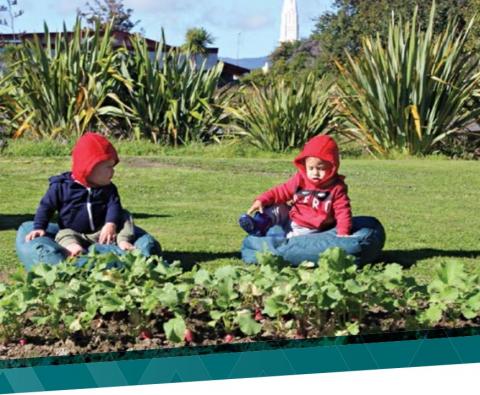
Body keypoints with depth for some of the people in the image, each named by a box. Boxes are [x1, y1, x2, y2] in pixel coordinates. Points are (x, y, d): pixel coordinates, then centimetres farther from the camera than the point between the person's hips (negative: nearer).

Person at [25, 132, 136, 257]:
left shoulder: (108, 188, 4)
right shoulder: (61, 186, -5)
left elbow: (114, 205, -9)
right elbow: (46, 206, 1)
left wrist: (111, 225, -27)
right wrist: (39, 228, -9)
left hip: (102, 232, 3)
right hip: (74, 233, -3)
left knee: (124, 216, -11)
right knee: (64, 236, -32)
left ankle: (123, 242, -28)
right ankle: (72, 246, -58)